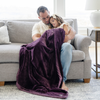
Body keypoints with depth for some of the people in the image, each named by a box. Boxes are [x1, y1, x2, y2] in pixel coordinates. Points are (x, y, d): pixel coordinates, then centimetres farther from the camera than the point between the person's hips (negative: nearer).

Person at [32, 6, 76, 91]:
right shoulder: (37, 26, 20)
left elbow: (73, 33, 12)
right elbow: (35, 38, -1)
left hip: (60, 46, 1)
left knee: (67, 46, -36)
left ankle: (62, 80, -40)